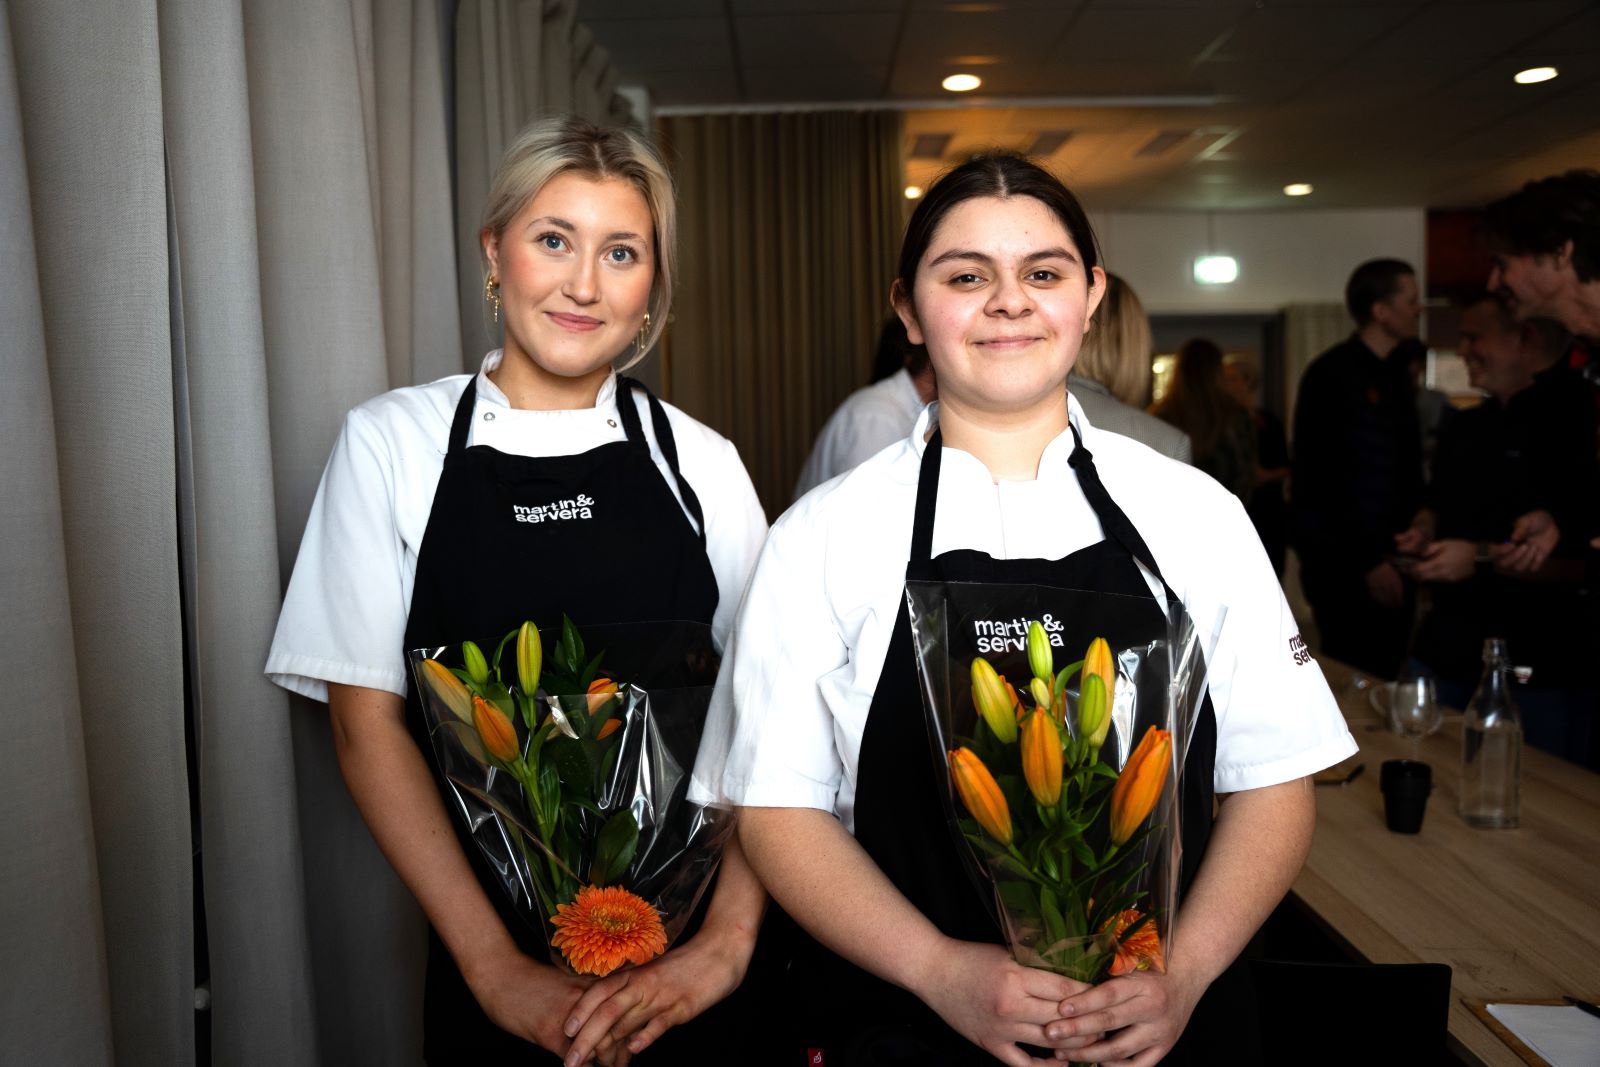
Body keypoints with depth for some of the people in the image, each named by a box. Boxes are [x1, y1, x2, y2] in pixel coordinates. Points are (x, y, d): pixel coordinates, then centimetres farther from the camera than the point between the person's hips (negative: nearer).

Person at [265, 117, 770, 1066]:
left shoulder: (701, 460, -2)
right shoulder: (392, 442, -3)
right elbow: (367, 722, -6)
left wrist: (729, 939, -14)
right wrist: (497, 967, -11)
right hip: (491, 963, -1)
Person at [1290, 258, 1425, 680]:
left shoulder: (1395, 377, 15)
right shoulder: (1331, 374, -10)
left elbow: (1407, 472, 19)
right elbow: (1318, 480, -16)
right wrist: (1366, 561, -15)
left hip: (1386, 562, 8)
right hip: (1345, 566, -8)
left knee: (1387, 676, 11)